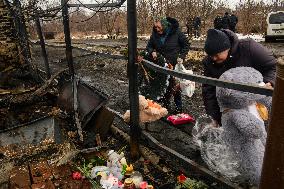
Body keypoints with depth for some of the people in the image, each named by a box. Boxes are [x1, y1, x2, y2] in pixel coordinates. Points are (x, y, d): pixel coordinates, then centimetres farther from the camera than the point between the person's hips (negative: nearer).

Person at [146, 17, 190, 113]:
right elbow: (149, 46, 13)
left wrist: (181, 57, -12)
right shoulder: (154, 34, 0)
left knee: (175, 86, 4)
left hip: (175, 65, -3)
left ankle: (179, 107, 19)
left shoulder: (176, 32, -10)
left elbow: (186, 45, 0)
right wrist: (152, 52, -11)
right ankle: (165, 105, 25)